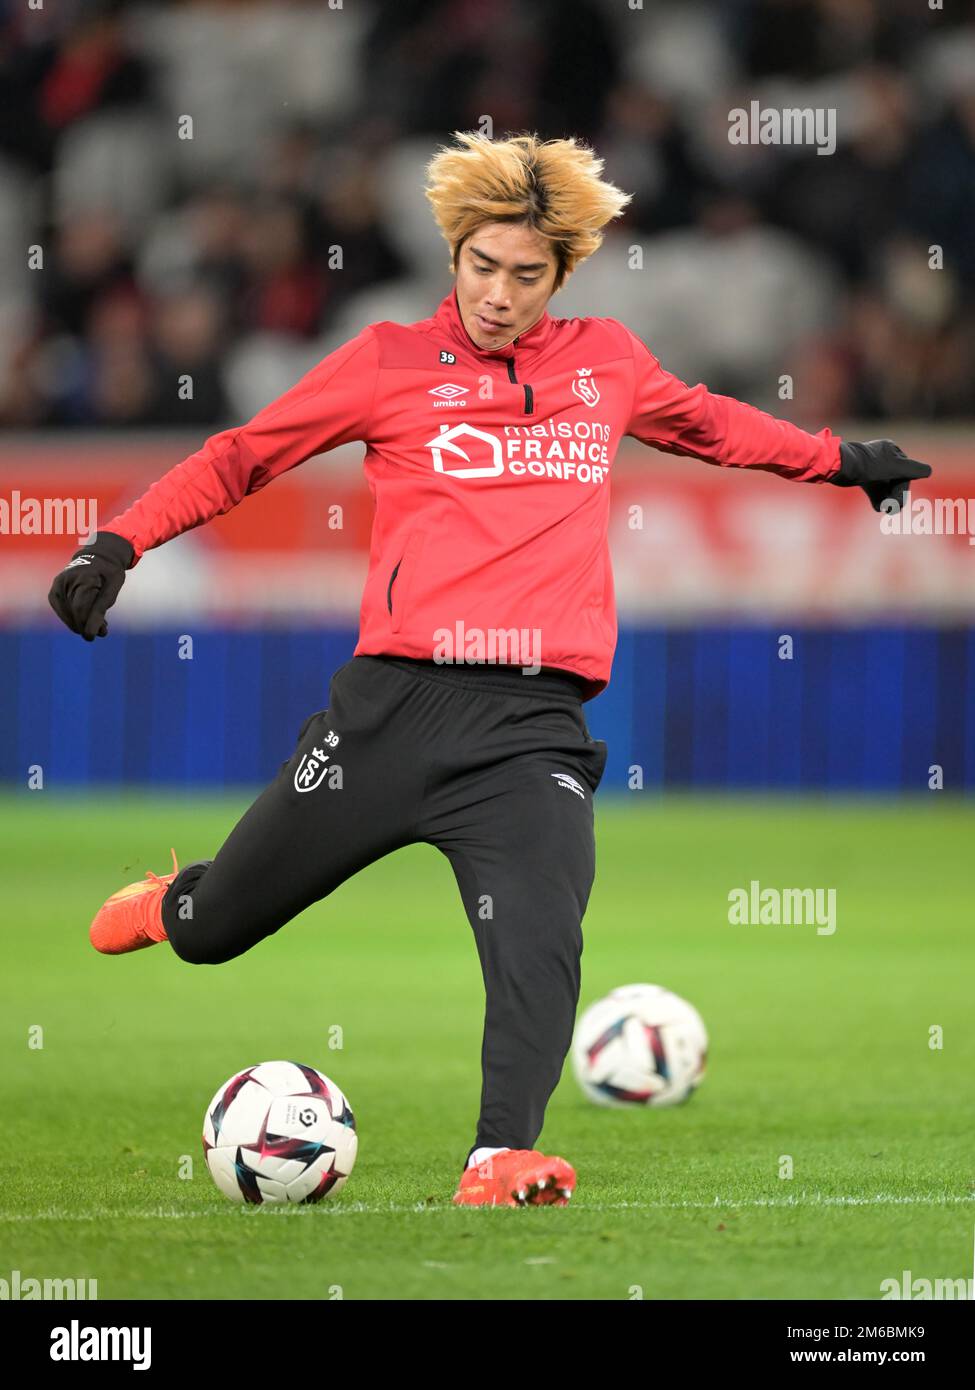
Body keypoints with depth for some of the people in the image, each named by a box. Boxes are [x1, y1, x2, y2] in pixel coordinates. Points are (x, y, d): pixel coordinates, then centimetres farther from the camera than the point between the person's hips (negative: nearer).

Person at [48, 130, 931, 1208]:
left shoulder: (608, 363, 14)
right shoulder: (392, 363, 4)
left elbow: (707, 423, 35)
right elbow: (241, 457, 9)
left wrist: (839, 461, 43)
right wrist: (120, 542, -3)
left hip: (535, 725, 1)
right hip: (394, 703, -1)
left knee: (539, 946, -25)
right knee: (211, 932, 13)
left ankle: (498, 1162, -29)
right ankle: (167, 906, 47)